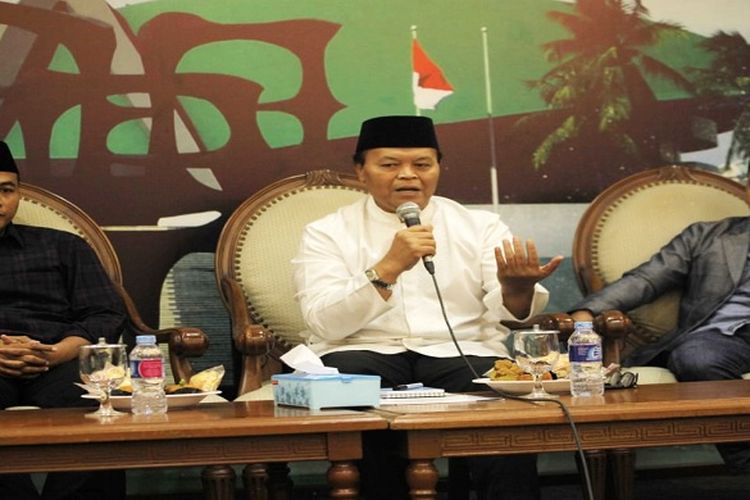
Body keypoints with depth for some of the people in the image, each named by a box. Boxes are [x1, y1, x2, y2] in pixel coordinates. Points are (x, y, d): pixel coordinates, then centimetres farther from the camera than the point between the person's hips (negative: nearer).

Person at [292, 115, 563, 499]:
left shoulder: (480, 226, 14)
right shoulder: (327, 234, 9)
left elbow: (507, 312, 1)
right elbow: (325, 324, -7)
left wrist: (515, 287, -23)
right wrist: (388, 267, -19)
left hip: (464, 354, 0)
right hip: (365, 355, 0)